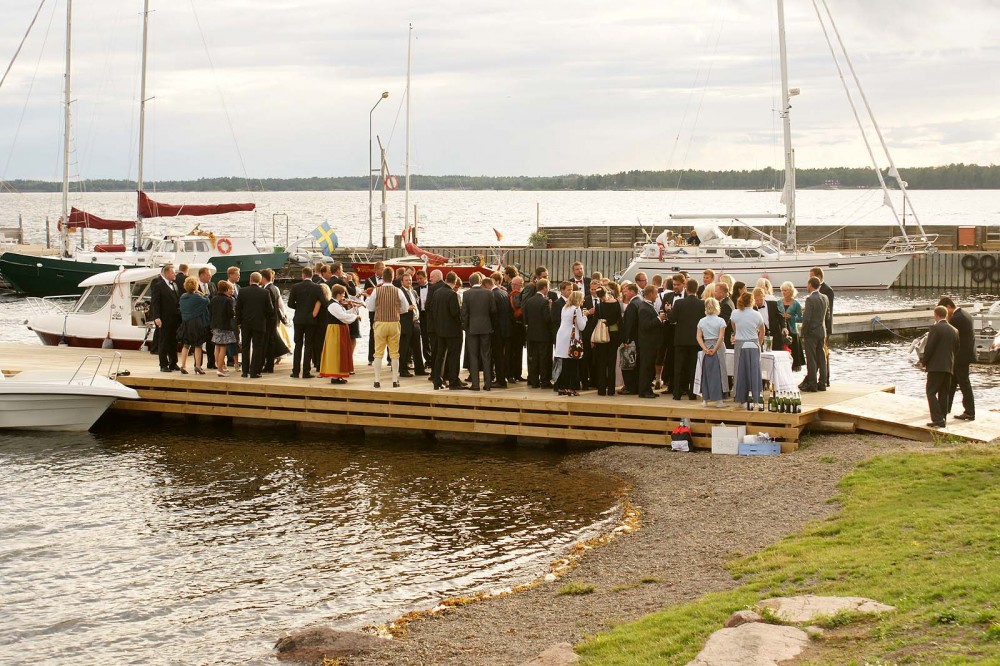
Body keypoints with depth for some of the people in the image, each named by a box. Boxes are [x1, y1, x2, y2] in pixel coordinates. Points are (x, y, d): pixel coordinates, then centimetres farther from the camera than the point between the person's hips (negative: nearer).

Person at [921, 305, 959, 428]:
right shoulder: (954, 330, 10)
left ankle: (938, 419, -15)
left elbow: (929, 348, -14)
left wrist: (923, 361, -2)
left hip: (936, 366, -7)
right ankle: (943, 419, 13)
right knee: (944, 394, 12)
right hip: (949, 367, 7)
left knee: (931, 392, -4)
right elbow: (956, 349, 14)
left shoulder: (935, 328, -12)